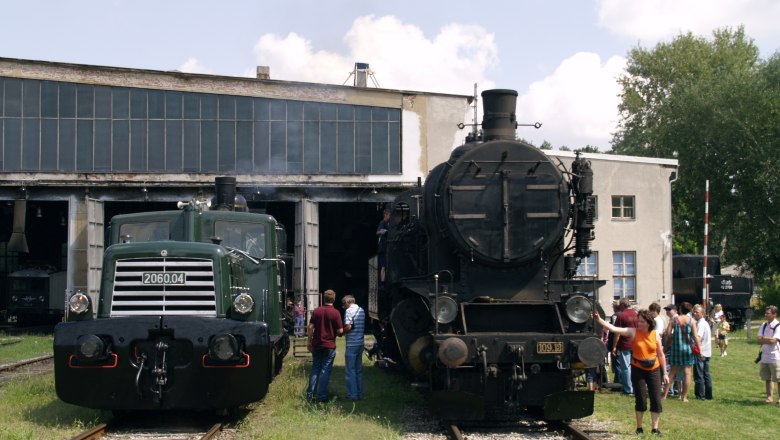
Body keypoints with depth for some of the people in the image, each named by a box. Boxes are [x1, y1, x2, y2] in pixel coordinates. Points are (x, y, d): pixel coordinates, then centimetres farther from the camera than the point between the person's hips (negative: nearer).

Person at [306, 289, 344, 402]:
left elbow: (310, 327, 1)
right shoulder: (335, 313, -11)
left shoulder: (316, 311, 0)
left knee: (315, 369, 12)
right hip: (329, 345, -4)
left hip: (317, 345, 4)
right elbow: (340, 331, -11)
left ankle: (310, 394, 12)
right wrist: (341, 333, 12)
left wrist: (309, 342, 9)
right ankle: (322, 395, 3)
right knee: (325, 370, 3)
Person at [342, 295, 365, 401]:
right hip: (361, 343, 8)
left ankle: (352, 394, -2)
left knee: (350, 370, -2)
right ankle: (359, 394, 17)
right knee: (358, 370, 14)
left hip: (352, 343, -8)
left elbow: (348, 326, -19)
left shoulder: (349, 310, -11)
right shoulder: (362, 310, 13)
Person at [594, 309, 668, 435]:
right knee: (640, 399, 1)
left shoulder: (655, 335, -2)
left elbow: (661, 355, 5)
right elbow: (613, 329, -16)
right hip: (638, 370, -1)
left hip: (654, 370, 1)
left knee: (656, 400, 1)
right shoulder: (633, 332, -7)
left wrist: (665, 373, 6)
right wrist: (599, 320, -26)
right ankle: (639, 427, 16)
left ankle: (655, 428, 12)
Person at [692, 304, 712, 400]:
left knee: (698, 375, -4)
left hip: (700, 353, -9)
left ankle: (700, 395, -3)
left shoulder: (700, 324, -14)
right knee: (706, 375, 12)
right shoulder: (705, 323, 16)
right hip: (706, 353, 9)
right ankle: (708, 395, 15)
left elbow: (698, 338, -26)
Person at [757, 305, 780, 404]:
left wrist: (764, 338, -6)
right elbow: (759, 340, 3)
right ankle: (770, 396, 18)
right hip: (765, 356, 7)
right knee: (767, 378, 11)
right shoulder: (764, 325, 9)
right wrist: (769, 340, -12)